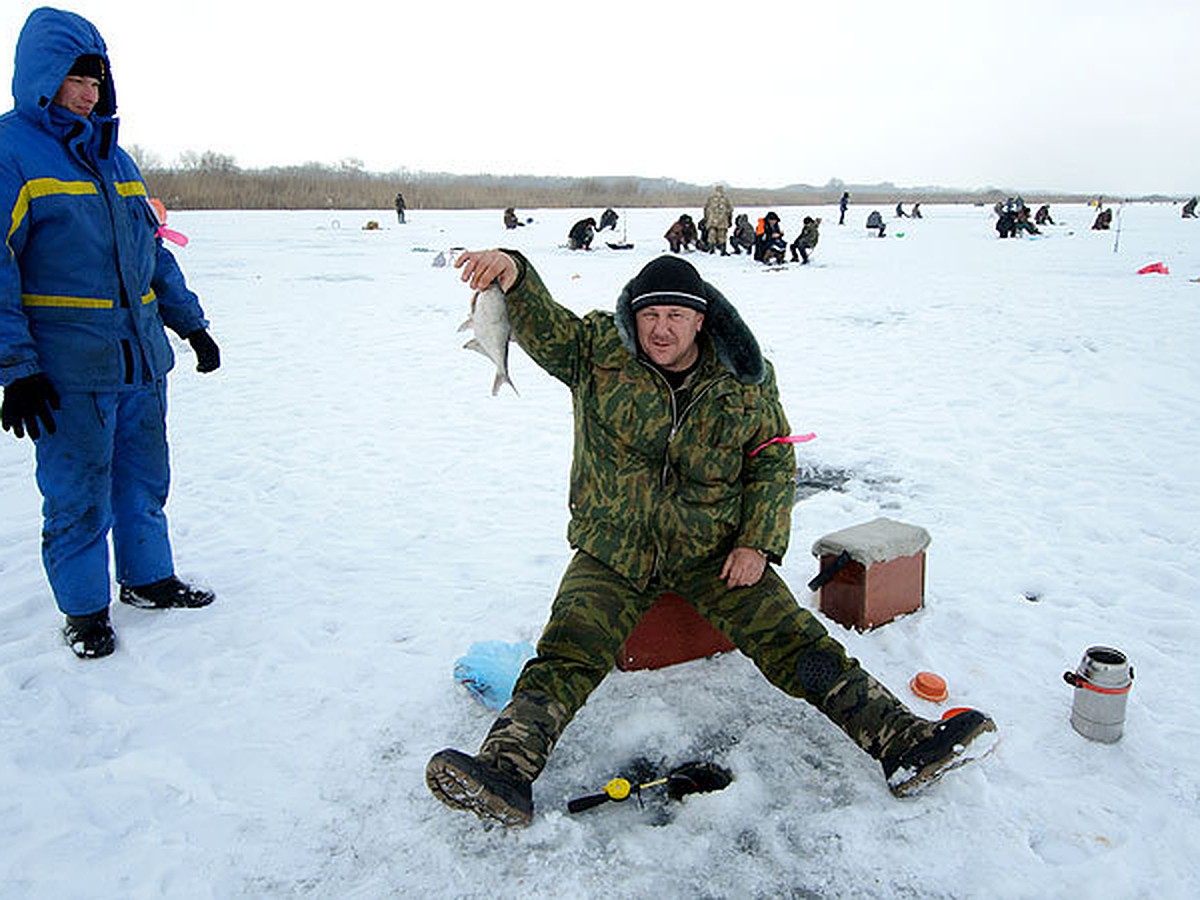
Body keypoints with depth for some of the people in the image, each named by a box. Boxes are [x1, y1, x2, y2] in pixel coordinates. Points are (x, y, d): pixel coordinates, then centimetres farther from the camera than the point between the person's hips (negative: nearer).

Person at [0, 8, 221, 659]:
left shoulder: (112, 155, 16)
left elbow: (153, 251, 21)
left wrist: (191, 323, 18)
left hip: (141, 358, 6)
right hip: (69, 370, -6)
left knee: (144, 480, 15)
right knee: (78, 497, 3)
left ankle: (149, 580, 32)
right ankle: (84, 609, 20)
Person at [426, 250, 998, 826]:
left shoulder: (745, 382, 1)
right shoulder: (598, 352, -1)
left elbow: (774, 464, 7)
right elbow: (542, 326, -12)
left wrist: (757, 542, -6)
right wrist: (513, 274, -35)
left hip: (714, 550, 1)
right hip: (613, 552, 0)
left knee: (795, 642, -12)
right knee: (565, 653, -19)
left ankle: (903, 744, -13)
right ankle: (507, 771, -26)